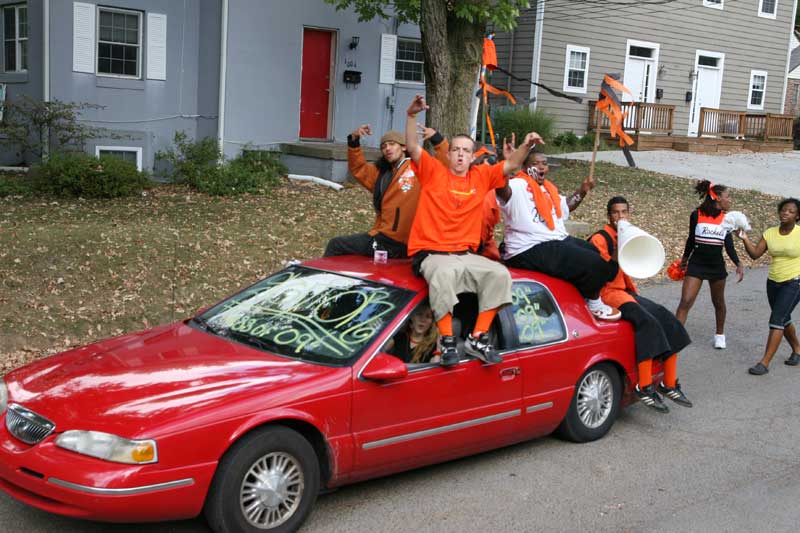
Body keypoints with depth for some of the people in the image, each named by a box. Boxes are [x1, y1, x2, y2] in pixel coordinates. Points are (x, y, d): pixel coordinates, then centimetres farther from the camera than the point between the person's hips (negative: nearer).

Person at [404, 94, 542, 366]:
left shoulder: (481, 176, 14)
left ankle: (478, 338, -14)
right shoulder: (434, 172, 5)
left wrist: (526, 145, -7)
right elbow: (413, 148, -6)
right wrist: (411, 116, -20)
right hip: (431, 253, -4)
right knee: (445, 273, -37)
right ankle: (447, 340, -28)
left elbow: (511, 165, 12)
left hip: (466, 254, 4)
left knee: (500, 273, -19)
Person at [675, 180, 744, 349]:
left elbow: (729, 245, -1)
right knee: (685, 302, -12)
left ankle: (720, 334, 38)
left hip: (717, 266, 3)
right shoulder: (696, 215, -7)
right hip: (696, 264, -3)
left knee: (718, 302, 18)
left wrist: (738, 264, -16)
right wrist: (685, 258, 19)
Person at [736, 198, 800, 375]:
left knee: (777, 320, -14)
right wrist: (745, 239, -18)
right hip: (773, 282, 5)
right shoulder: (769, 233, 1)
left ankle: (765, 362, -13)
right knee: (784, 320, 19)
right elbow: (755, 254, -4)